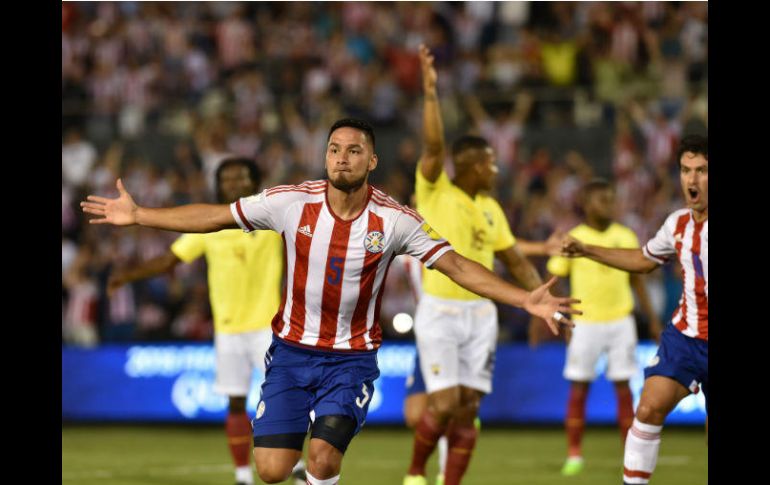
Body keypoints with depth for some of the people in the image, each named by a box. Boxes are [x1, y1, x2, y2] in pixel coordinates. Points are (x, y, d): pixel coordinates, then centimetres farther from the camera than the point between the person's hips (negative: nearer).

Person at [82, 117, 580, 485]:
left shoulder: (394, 220, -11)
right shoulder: (291, 202, -9)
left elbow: (457, 265, -11)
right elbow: (216, 216, 0)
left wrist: (526, 300, -21)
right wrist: (138, 215, -1)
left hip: (352, 359, -2)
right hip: (292, 351, 2)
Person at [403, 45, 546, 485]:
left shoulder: (491, 209, 11)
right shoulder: (435, 192, -5)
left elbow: (517, 260, 16)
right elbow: (434, 146, -21)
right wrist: (431, 91, -28)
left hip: (481, 313, 6)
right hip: (439, 312, -5)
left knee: (469, 407, 1)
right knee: (444, 403, -11)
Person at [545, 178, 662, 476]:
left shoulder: (626, 237, 5)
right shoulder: (572, 240, -4)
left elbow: (636, 281, 13)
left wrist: (652, 319, 12)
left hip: (621, 321, 2)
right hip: (585, 324, -2)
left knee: (623, 387, 3)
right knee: (579, 388, 1)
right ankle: (574, 455, 9)